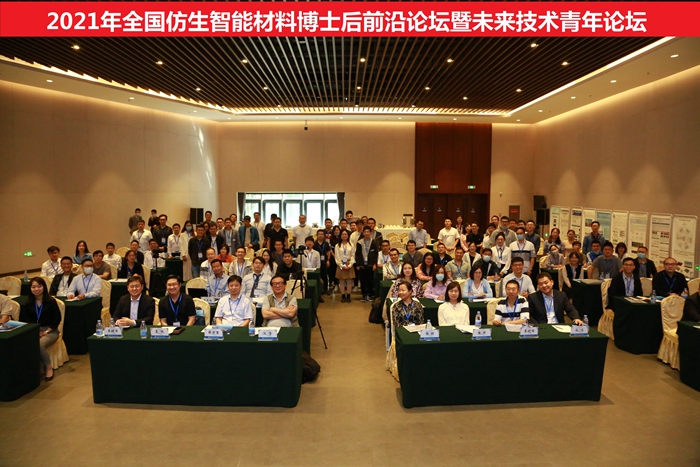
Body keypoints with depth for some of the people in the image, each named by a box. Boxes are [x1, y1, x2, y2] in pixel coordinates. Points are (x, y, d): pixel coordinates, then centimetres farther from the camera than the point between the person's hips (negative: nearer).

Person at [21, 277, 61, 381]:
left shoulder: (51, 301, -2)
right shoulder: (28, 303, 10)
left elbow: (57, 318, -5)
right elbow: (24, 319, 8)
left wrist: (46, 331, -11)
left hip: (50, 331, -3)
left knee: (39, 344, -33)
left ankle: (49, 368, -13)